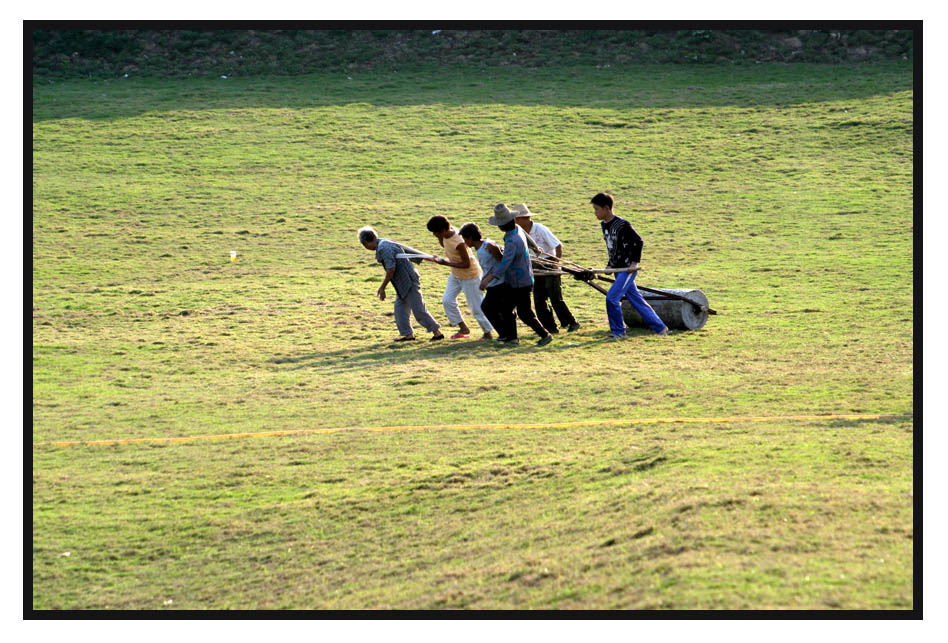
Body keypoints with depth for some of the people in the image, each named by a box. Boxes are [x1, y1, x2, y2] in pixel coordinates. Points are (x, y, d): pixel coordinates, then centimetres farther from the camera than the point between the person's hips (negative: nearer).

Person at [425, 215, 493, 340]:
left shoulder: (458, 243, -35)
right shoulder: (447, 233, -9)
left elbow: (466, 264, -29)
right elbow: (443, 245, 12)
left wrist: (446, 262, -27)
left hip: (470, 275, -9)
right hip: (456, 274, 9)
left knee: (476, 306, 0)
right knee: (447, 300, 6)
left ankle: (487, 333, 15)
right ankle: (463, 328, 18)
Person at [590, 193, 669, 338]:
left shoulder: (622, 225, -17)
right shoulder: (604, 225, 9)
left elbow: (638, 241, -15)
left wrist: (634, 262, -18)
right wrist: (610, 265, 15)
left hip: (628, 268, -9)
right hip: (618, 269, 9)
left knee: (612, 298, -15)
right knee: (636, 300, 11)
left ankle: (618, 331, -2)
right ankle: (660, 327, 20)